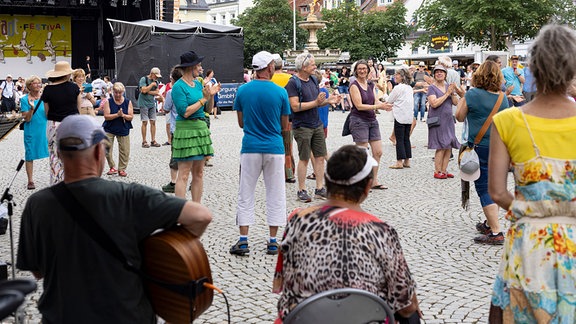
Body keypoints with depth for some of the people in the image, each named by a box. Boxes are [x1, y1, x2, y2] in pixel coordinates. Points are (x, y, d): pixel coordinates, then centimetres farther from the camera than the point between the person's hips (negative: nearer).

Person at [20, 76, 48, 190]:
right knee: (30, 156, 4)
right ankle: (30, 181, 13)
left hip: (45, 130, 2)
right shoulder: (25, 100, -3)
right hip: (31, 131, -2)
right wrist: (31, 108, -25)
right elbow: (27, 119, -9)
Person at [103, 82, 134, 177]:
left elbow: (131, 117, -1)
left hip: (123, 130, 1)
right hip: (109, 129, 0)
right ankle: (112, 167, 15)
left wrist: (123, 115, -20)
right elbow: (106, 116, -10)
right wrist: (117, 115, -22)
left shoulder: (128, 102, 2)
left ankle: (122, 169, 13)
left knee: (124, 151, 0)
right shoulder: (108, 102, -2)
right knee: (107, 150, -2)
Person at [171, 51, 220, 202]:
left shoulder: (198, 83, 12)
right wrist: (203, 99, -14)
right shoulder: (179, 86, -10)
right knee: (184, 175, -7)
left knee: (199, 173, 10)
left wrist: (211, 96, -2)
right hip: (186, 130, -8)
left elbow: (208, 108, 15)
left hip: (201, 127, 8)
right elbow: (185, 112, -18)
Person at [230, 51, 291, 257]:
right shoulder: (280, 92, -6)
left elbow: (241, 123, 6)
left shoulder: (242, 91, -2)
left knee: (246, 194, 7)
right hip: (274, 149, -1)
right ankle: (273, 242, 11)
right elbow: (284, 126, 2)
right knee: (275, 195, 9)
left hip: (250, 148, 1)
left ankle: (243, 241, 4)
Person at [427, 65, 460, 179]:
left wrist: (453, 92, -10)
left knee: (449, 146, 4)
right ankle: (437, 172, -2)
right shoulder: (432, 87, -5)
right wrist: (447, 94, -15)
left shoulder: (448, 87, 13)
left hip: (448, 120, 6)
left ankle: (444, 170, 11)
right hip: (437, 120, -6)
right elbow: (434, 103, -18)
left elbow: (456, 102, 7)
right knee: (441, 147, -9)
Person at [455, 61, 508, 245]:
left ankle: (496, 233, -7)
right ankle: (490, 223, 33)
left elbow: (460, 117, 1)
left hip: (480, 147, -6)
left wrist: (462, 97, 12)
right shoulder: (502, 98, 4)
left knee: (484, 189, -3)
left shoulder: (472, 94, -12)